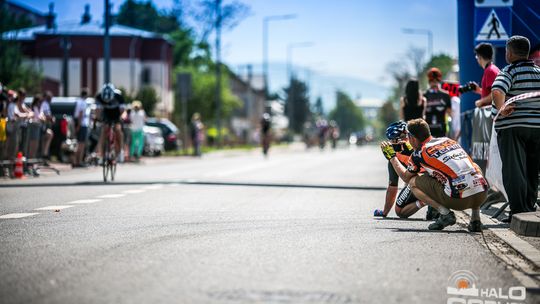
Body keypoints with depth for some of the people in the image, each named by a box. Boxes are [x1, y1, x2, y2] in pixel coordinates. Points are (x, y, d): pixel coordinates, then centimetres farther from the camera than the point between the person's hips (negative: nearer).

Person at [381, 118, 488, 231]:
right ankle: (476, 219, 23)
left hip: (459, 199, -5)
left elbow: (406, 178, 25)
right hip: (482, 194, 5)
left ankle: (445, 213, 0)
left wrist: (391, 156, 37)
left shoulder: (419, 153, 7)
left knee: (413, 182, 14)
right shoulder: (448, 140, 23)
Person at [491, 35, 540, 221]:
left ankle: (518, 211, -4)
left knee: (513, 171, -1)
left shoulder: (510, 71, -9)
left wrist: (501, 108, -27)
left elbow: (497, 91, -28)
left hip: (512, 127, -6)